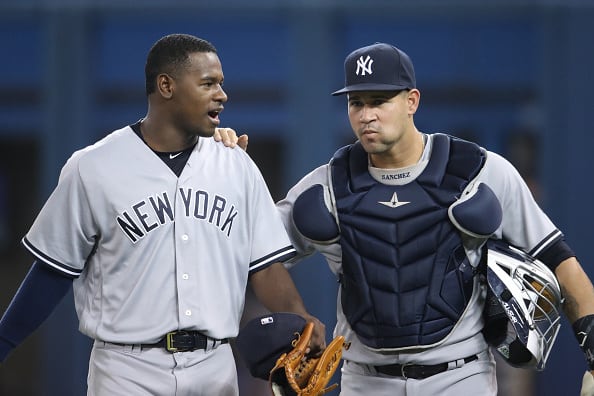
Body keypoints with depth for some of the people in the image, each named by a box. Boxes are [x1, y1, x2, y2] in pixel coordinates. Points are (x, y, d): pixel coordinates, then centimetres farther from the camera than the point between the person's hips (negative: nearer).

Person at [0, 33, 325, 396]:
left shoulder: (237, 166, 7)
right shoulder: (93, 168, -3)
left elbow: (265, 263, 5)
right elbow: (55, 270, 2)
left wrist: (298, 318, -13)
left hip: (215, 367, 3)